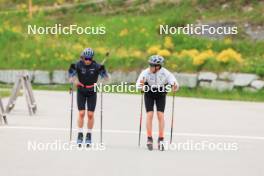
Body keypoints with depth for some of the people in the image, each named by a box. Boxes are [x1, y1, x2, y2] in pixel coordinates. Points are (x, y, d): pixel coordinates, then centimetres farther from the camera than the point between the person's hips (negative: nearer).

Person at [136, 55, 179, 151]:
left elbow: (173, 83, -24)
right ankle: (149, 139, -1)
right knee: (150, 115, -10)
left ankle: (161, 139, 1)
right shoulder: (146, 72, -27)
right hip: (149, 94, 0)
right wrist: (141, 85, -56)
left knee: (160, 115, -8)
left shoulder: (165, 73, -25)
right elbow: (138, 84, -33)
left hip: (161, 94, 0)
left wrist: (174, 87, -47)